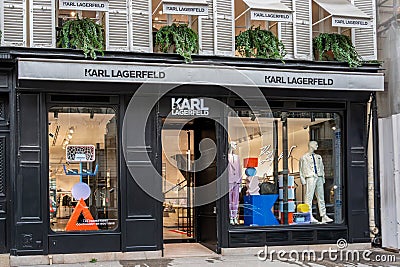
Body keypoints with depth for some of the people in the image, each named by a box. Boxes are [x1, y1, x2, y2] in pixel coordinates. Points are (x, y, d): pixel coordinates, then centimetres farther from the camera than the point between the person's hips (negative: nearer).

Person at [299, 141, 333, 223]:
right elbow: (301, 170, 2)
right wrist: (303, 180, -6)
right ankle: (309, 216, -7)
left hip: (319, 178, 6)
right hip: (310, 178, -6)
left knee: (321, 197, 5)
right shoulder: (304, 157, 4)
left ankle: (324, 216, 6)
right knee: (309, 197, -8)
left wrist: (323, 178, 13)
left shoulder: (318, 157, 20)